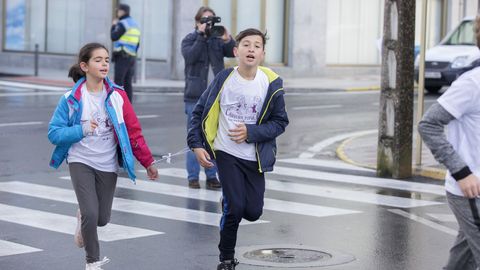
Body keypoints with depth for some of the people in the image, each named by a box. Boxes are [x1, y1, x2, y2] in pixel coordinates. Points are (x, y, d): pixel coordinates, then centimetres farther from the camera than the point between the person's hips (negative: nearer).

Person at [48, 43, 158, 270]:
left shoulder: (117, 96, -6)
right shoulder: (72, 98, -9)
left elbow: (133, 131, -2)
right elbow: (53, 132, -8)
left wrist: (148, 162, -2)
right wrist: (81, 130, -22)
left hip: (107, 165, 2)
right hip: (81, 162, -2)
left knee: (102, 218, 9)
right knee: (91, 214, -14)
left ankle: (83, 218, 47)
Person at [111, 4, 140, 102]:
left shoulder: (123, 24, -10)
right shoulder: (135, 24, 17)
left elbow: (114, 37, -12)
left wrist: (113, 26, 4)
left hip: (122, 57, -8)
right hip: (131, 57, 8)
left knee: (118, 82, -7)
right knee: (127, 84, 7)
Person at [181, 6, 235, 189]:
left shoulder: (218, 40, 7)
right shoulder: (190, 39, 2)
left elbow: (234, 52, -7)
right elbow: (190, 56, -17)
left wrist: (227, 39, -25)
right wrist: (202, 35, -20)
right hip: (195, 97, -3)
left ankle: (212, 176, 13)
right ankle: (193, 177, 5)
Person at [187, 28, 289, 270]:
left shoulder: (271, 84, -8)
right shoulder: (224, 79, -8)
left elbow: (280, 122, -2)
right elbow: (199, 112, 2)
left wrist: (251, 132, -16)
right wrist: (196, 145, -7)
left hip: (255, 157, 2)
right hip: (227, 153, -2)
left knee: (253, 212, -1)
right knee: (235, 209, -9)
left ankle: (229, 203, 35)